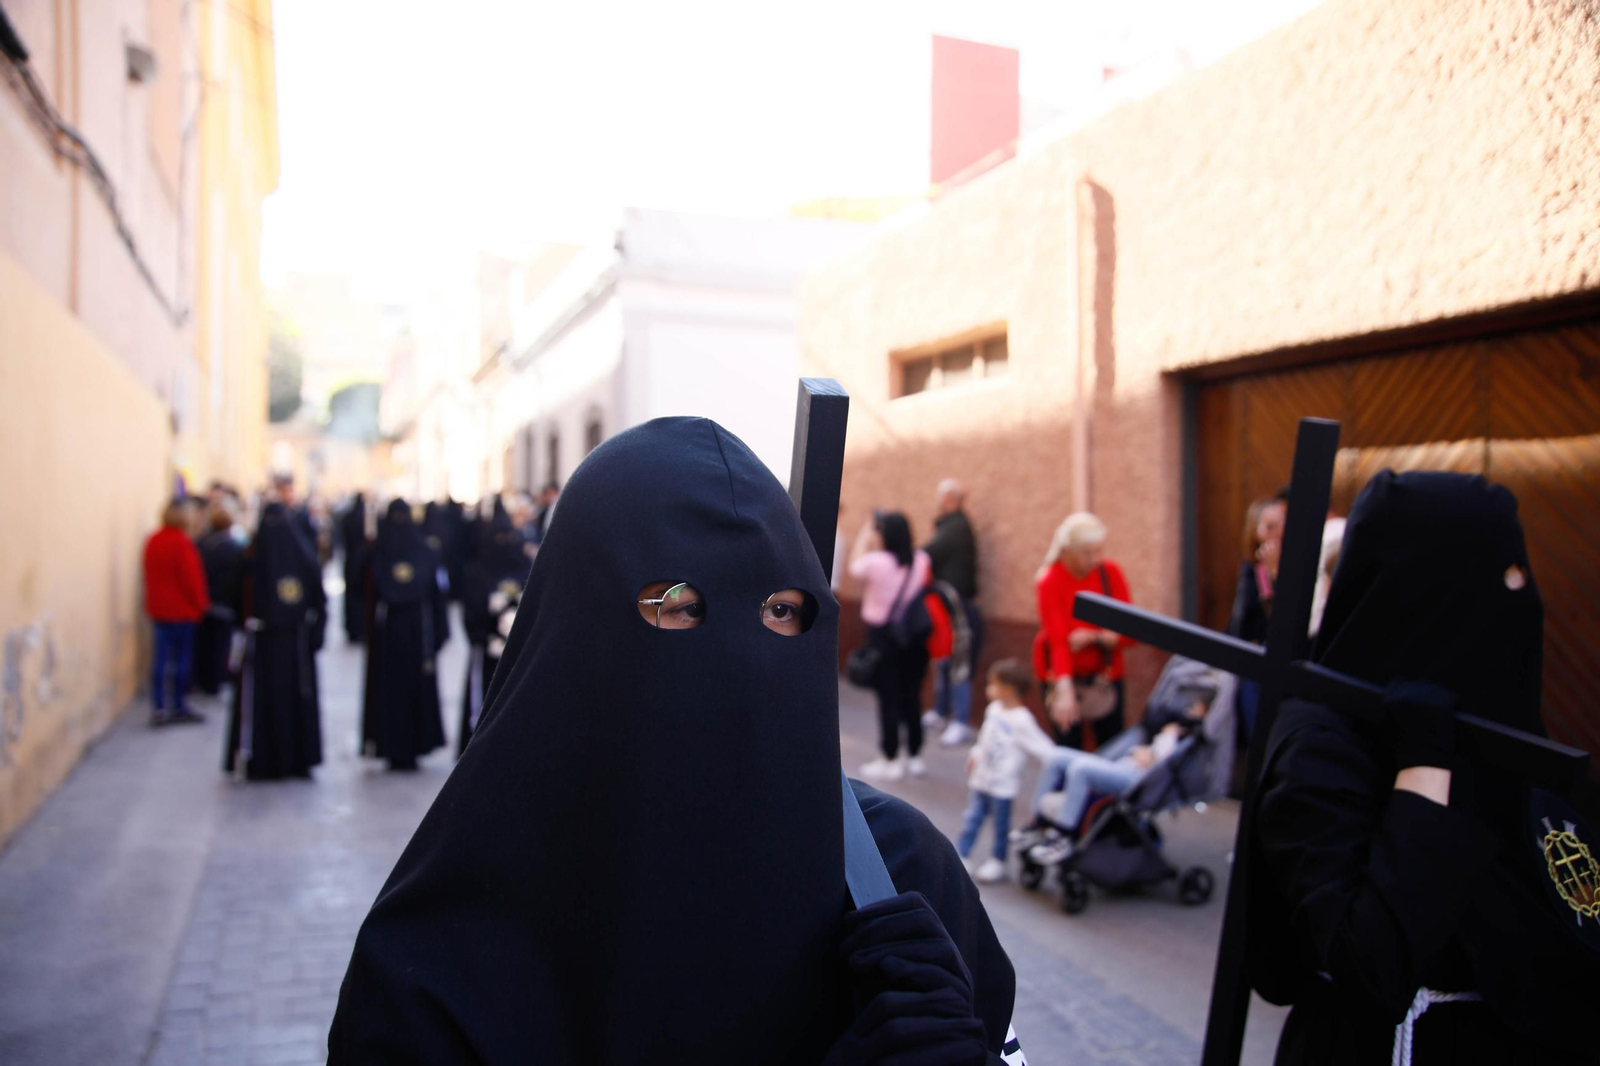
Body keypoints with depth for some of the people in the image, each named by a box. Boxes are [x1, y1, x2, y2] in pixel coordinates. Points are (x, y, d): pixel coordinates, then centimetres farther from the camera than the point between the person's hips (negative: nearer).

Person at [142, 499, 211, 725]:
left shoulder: (153, 541, 7)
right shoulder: (182, 543, -15)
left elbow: (150, 575, 13)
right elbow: (191, 577, -14)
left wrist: (155, 602, 19)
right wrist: (200, 604, -3)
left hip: (157, 608, 7)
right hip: (182, 609, -7)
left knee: (161, 656, 7)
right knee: (181, 658, 2)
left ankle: (158, 708, 5)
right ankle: (178, 708, 8)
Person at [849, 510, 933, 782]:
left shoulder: (875, 561, -16)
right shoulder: (922, 561, -3)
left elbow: (854, 566, 6)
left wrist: (864, 534, 15)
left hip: (882, 636, -5)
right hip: (913, 637, 5)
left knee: (888, 698, 2)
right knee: (911, 695, 13)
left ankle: (891, 761, 8)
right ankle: (914, 757, 22)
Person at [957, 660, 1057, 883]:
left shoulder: (1022, 720, -20)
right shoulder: (994, 709, 2)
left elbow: (1043, 748, -18)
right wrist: (975, 754, 26)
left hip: (1003, 784, -7)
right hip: (982, 779, 7)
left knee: (1001, 824, 8)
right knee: (972, 818, 12)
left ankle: (997, 863, 23)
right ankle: (961, 857, 21)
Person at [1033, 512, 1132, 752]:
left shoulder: (1111, 572, -4)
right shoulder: (1049, 581, -14)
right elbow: (1057, 639, -22)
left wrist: (1094, 638, -24)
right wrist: (1064, 690, -34)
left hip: (1106, 672, 3)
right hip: (1065, 674, -3)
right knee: (1070, 746, -7)